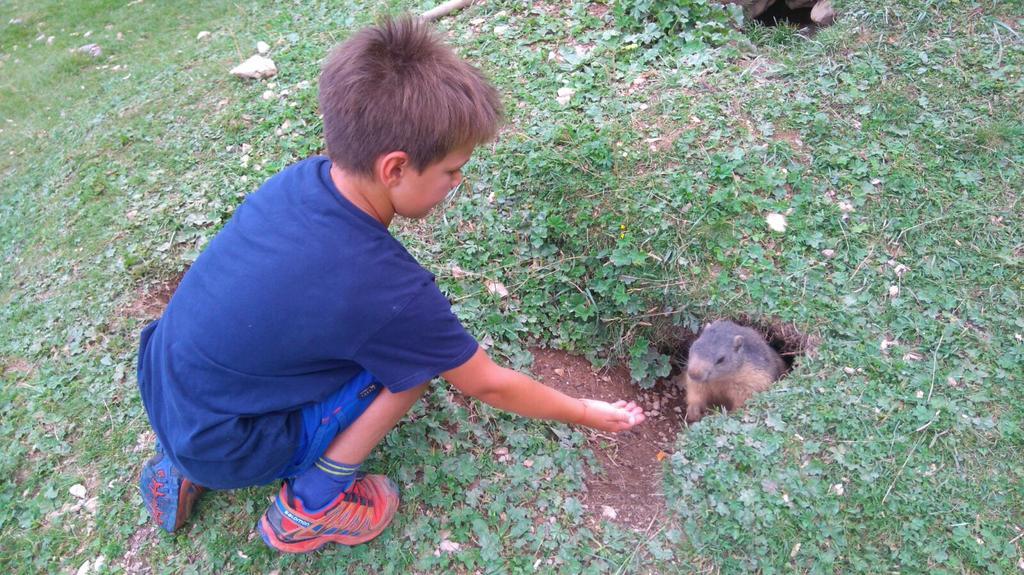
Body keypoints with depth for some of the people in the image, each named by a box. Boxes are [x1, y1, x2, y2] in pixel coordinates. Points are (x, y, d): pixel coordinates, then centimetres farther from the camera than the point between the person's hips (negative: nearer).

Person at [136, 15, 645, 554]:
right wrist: (583, 413, 3)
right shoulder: (392, 290, -28)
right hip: (221, 448, -6)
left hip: (164, 388, 7)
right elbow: (487, 385, -12)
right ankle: (310, 508, 6)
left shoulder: (298, 178, -10)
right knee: (417, 355, -11)